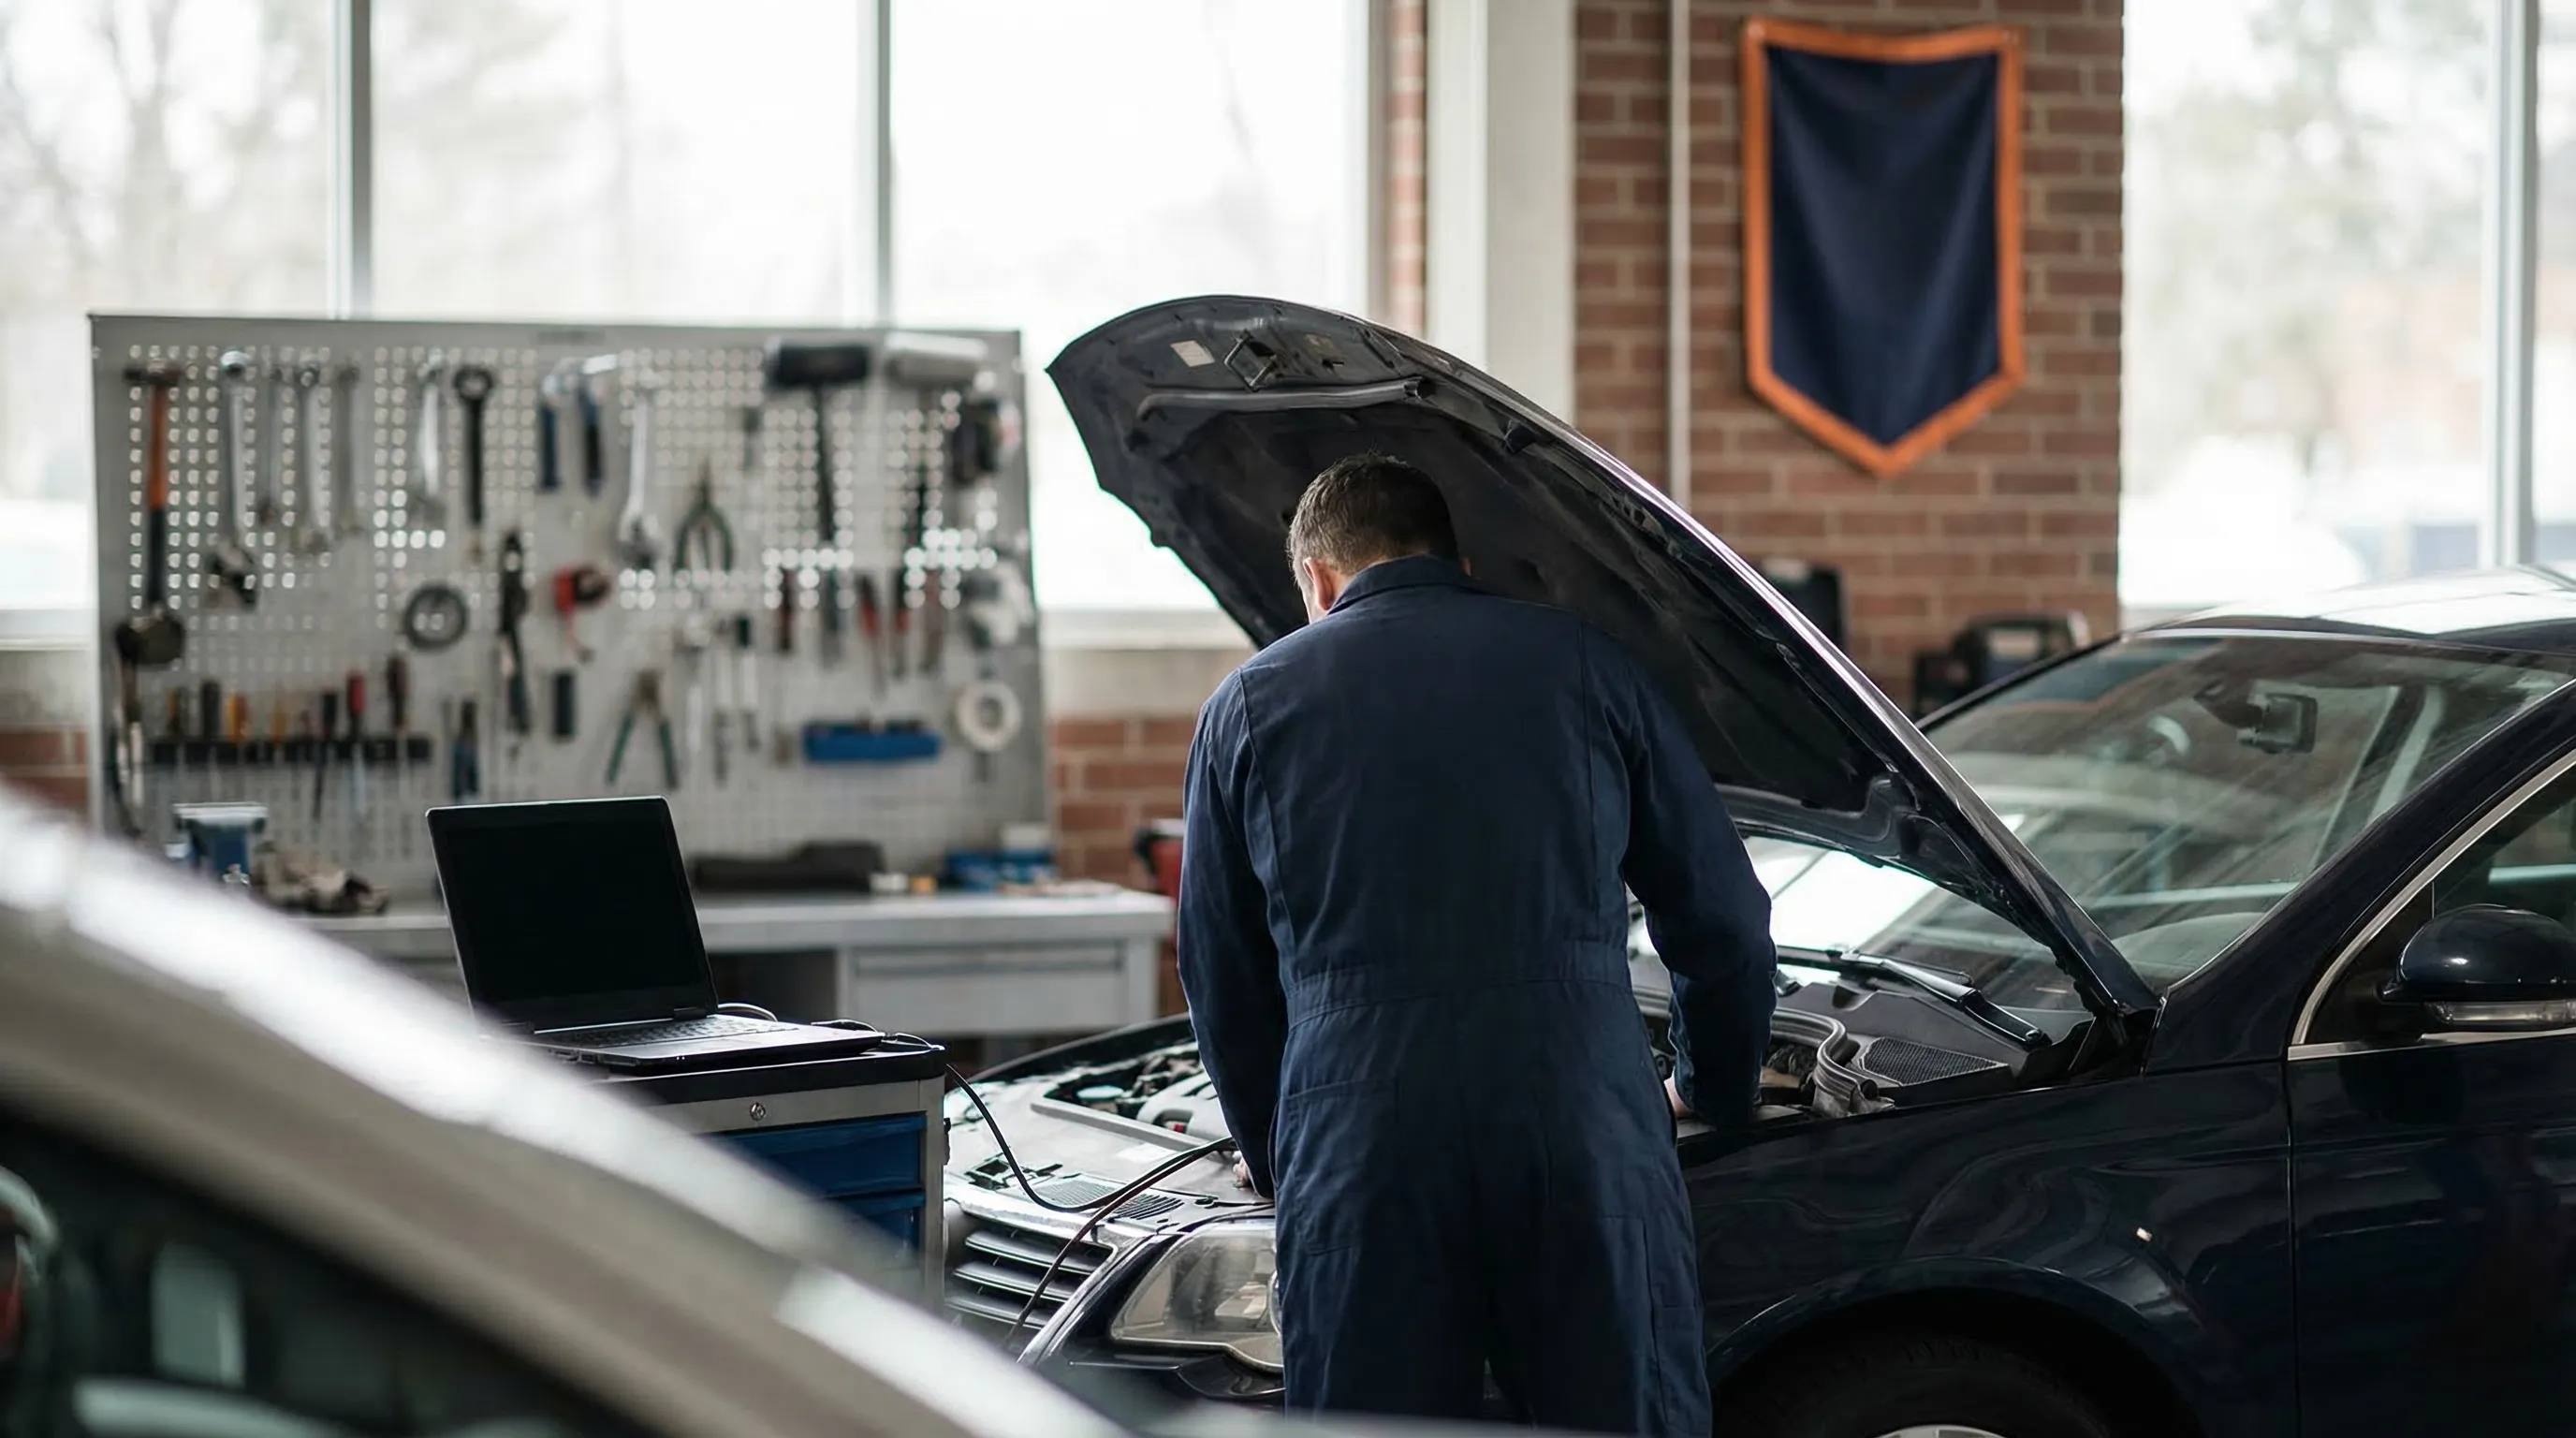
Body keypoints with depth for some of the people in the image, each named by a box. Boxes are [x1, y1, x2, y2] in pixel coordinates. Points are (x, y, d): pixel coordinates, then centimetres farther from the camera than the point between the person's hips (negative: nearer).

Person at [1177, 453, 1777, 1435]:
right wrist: (1715, 1093, 34)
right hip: (1586, 1117, 0)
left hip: (1360, 1132, 0)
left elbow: (1224, 984, 18)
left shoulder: (1249, 705, 13)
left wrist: (1278, 1162, 33)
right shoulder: (1582, 664, 14)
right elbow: (1723, 916, 18)